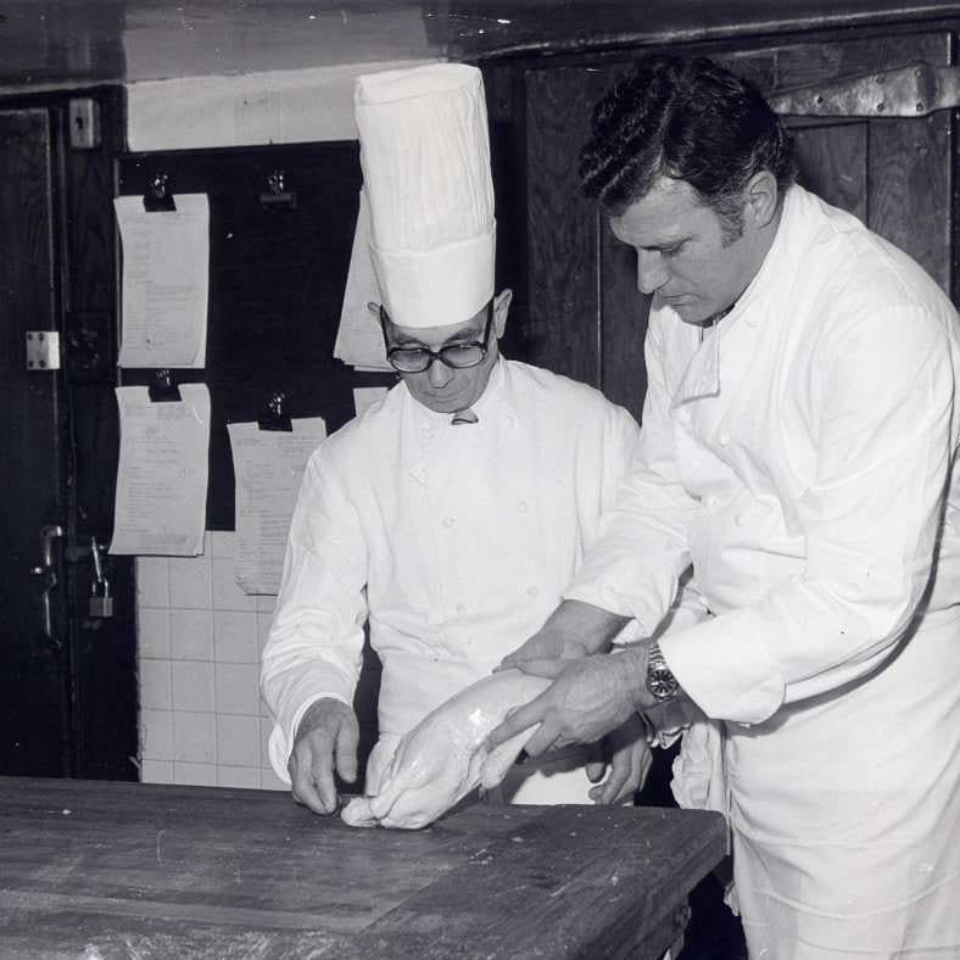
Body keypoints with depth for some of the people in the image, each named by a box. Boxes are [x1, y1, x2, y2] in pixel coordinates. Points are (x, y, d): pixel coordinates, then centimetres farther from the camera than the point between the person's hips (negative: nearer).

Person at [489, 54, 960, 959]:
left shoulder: (882, 324, -25)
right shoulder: (689, 299, 3)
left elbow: (862, 601, -28)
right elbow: (664, 482, 12)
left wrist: (640, 680, -24)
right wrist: (573, 631, -3)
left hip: (874, 707, -7)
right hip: (753, 707, 8)